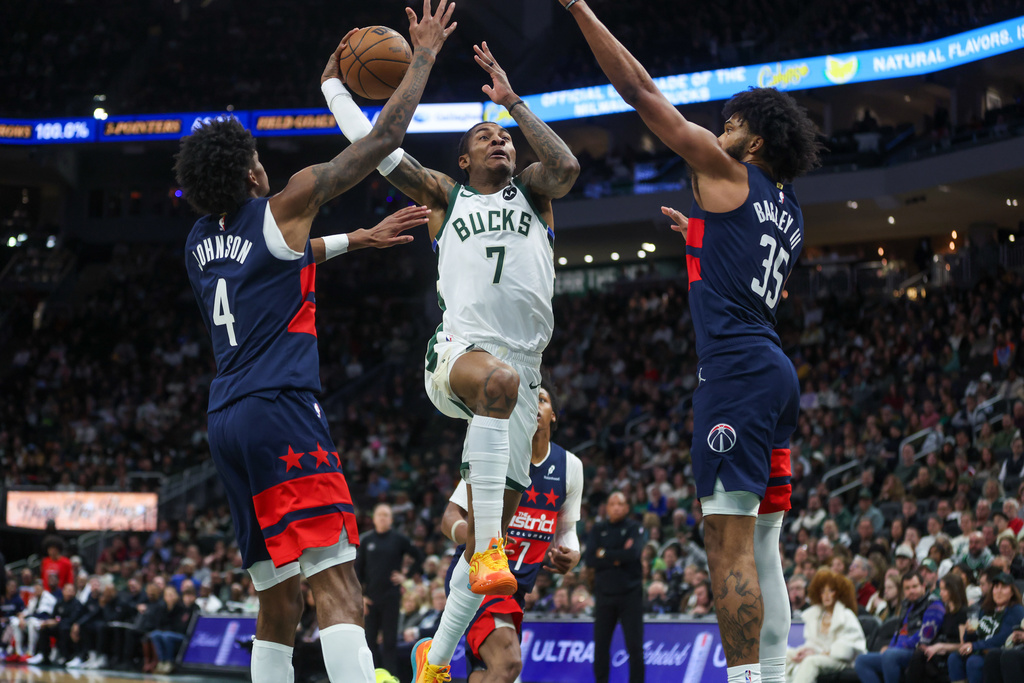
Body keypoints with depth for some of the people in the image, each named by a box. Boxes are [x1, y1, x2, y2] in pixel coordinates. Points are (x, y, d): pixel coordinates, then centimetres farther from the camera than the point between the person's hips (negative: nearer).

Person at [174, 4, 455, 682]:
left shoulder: (199, 243, 19)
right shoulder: (281, 209, 0)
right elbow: (382, 141, 2)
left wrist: (358, 240, 48)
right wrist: (423, 57, 12)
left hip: (226, 422, 8)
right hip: (280, 409, -8)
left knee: (278, 602, 12)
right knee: (338, 586, -19)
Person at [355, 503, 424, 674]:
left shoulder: (399, 539, 3)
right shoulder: (366, 540, 7)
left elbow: (419, 557, 11)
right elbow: (358, 570, 7)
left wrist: (406, 576, 2)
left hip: (391, 596, -2)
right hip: (371, 596, 2)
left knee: (389, 640, -3)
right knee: (370, 639, 3)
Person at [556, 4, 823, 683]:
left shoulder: (728, 173, -1)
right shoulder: (789, 213, 21)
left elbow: (642, 92, -1)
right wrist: (698, 233, 48)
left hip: (737, 368, -9)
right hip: (775, 372, 9)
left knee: (729, 541, -13)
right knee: (762, 543, 10)